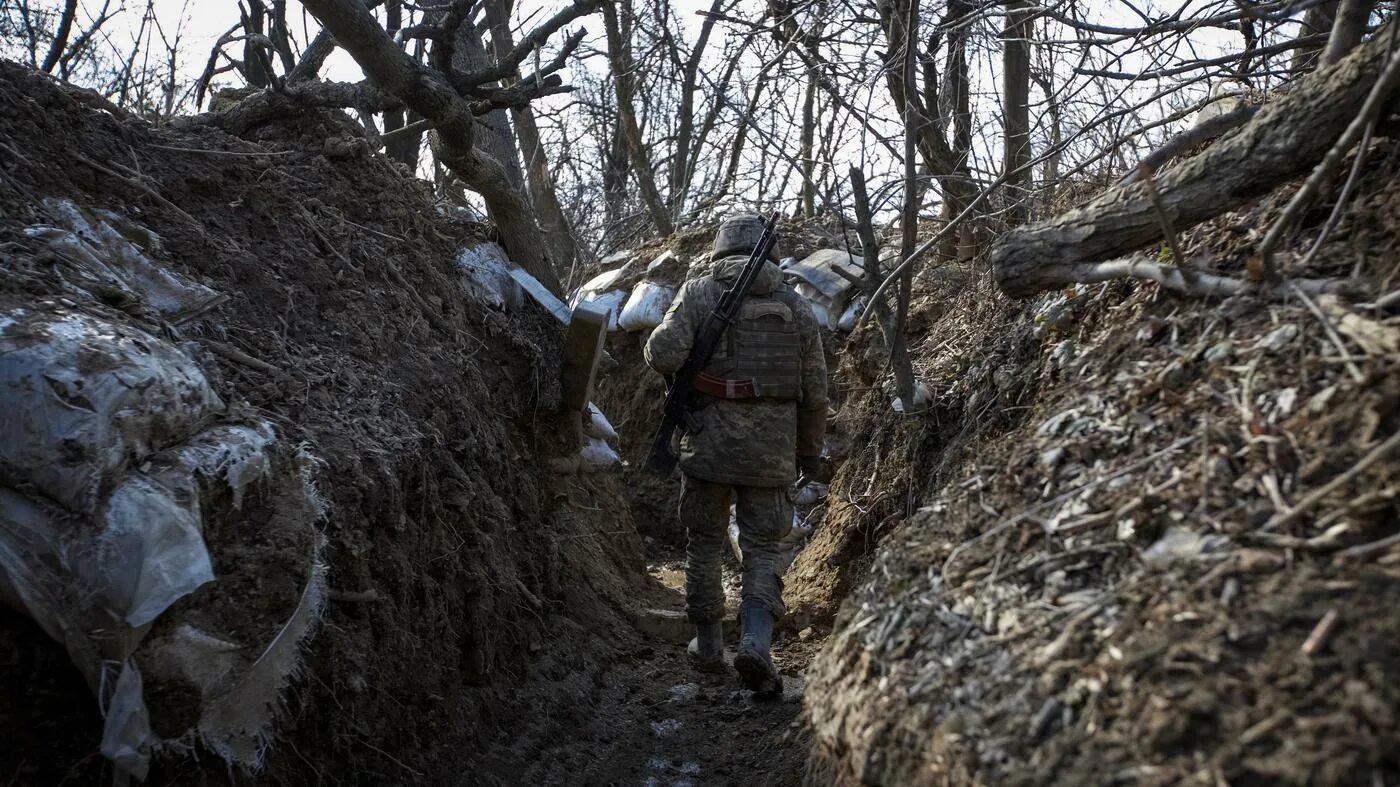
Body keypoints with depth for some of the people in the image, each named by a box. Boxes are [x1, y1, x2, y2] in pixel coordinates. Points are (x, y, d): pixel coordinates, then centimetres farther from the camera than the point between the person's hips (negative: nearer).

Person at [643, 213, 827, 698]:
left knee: (705, 542, 16)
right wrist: (811, 449, 20)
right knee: (762, 549, 10)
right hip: (773, 449, 1)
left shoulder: (697, 293, 1)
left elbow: (664, 354, -14)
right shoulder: (797, 306, 7)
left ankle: (708, 646, 24)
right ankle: (756, 643, -9)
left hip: (710, 440, -1)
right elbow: (815, 389, 8)